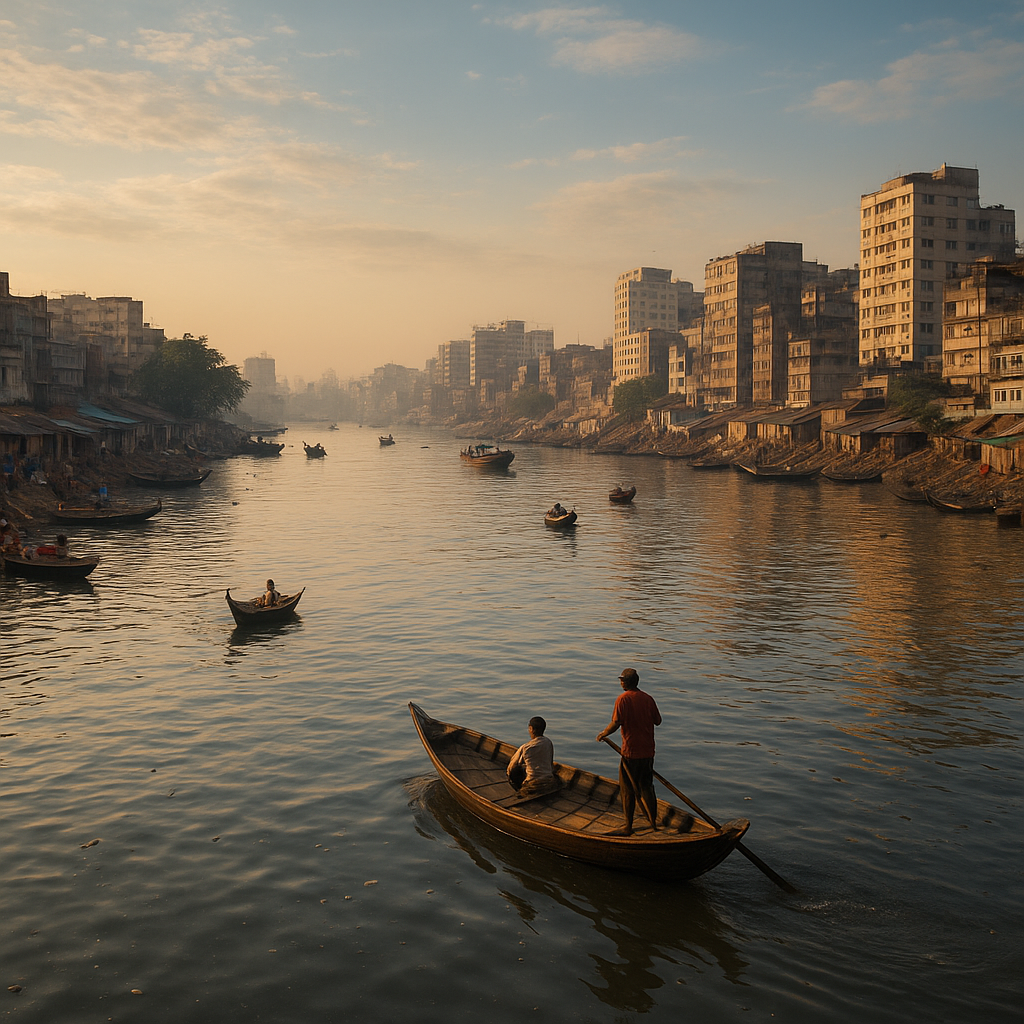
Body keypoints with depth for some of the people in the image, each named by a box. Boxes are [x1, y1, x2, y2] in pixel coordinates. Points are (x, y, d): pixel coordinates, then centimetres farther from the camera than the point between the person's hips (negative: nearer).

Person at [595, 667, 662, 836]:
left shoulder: (623, 699, -13)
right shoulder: (648, 698, 3)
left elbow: (616, 723, -18)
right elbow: (658, 721, 9)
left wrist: (603, 734, -1)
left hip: (631, 751, -6)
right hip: (648, 750, 6)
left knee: (628, 790, 4)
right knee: (646, 786, 17)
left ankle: (628, 827, 9)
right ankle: (654, 822, 23)